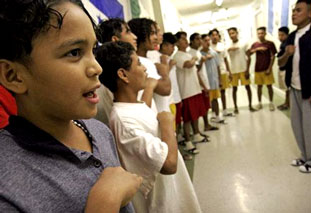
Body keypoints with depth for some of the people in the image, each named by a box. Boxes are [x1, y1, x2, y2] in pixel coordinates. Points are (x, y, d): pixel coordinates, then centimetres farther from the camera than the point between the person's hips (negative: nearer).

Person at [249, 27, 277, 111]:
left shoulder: (270, 43, -3)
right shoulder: (255, 44, 6)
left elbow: (273, 57, -4)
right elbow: (248, 53, -7)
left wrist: (269, 68, -11)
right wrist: (257, 49, -20)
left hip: (267, 69, -2)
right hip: (258, 69, 3)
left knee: (269, 85, 2)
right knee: (259, 86, 9)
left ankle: (271, 103, 14)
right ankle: (259, 103, 19)